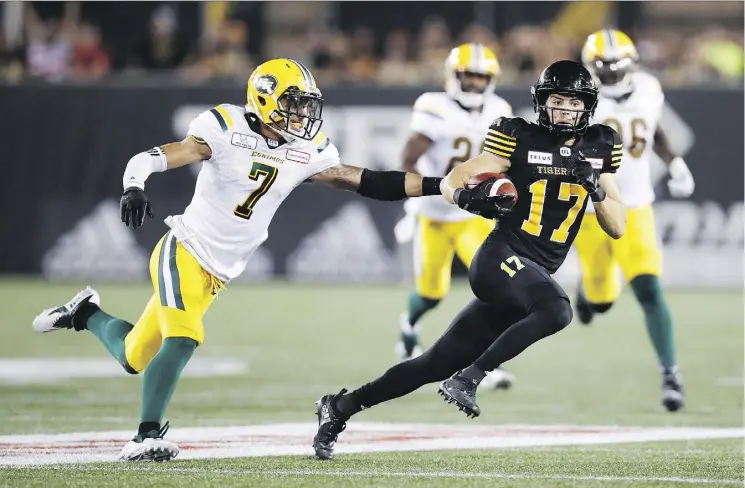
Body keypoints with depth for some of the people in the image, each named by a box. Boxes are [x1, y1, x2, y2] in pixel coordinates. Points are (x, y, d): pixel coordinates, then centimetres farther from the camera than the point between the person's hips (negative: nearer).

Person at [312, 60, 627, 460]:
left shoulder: (599, 147, 11)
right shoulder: (519, 138, -2)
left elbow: (618, 228, 11)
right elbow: (451, 182, 0)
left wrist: (597, 189, -7)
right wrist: (468, 197, -23)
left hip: (536, 274, 5)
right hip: (501, 258, -5)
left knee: (437, 364, 4)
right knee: (556, 310, -35)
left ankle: (340, 408, 17)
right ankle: (467, 379, -25)